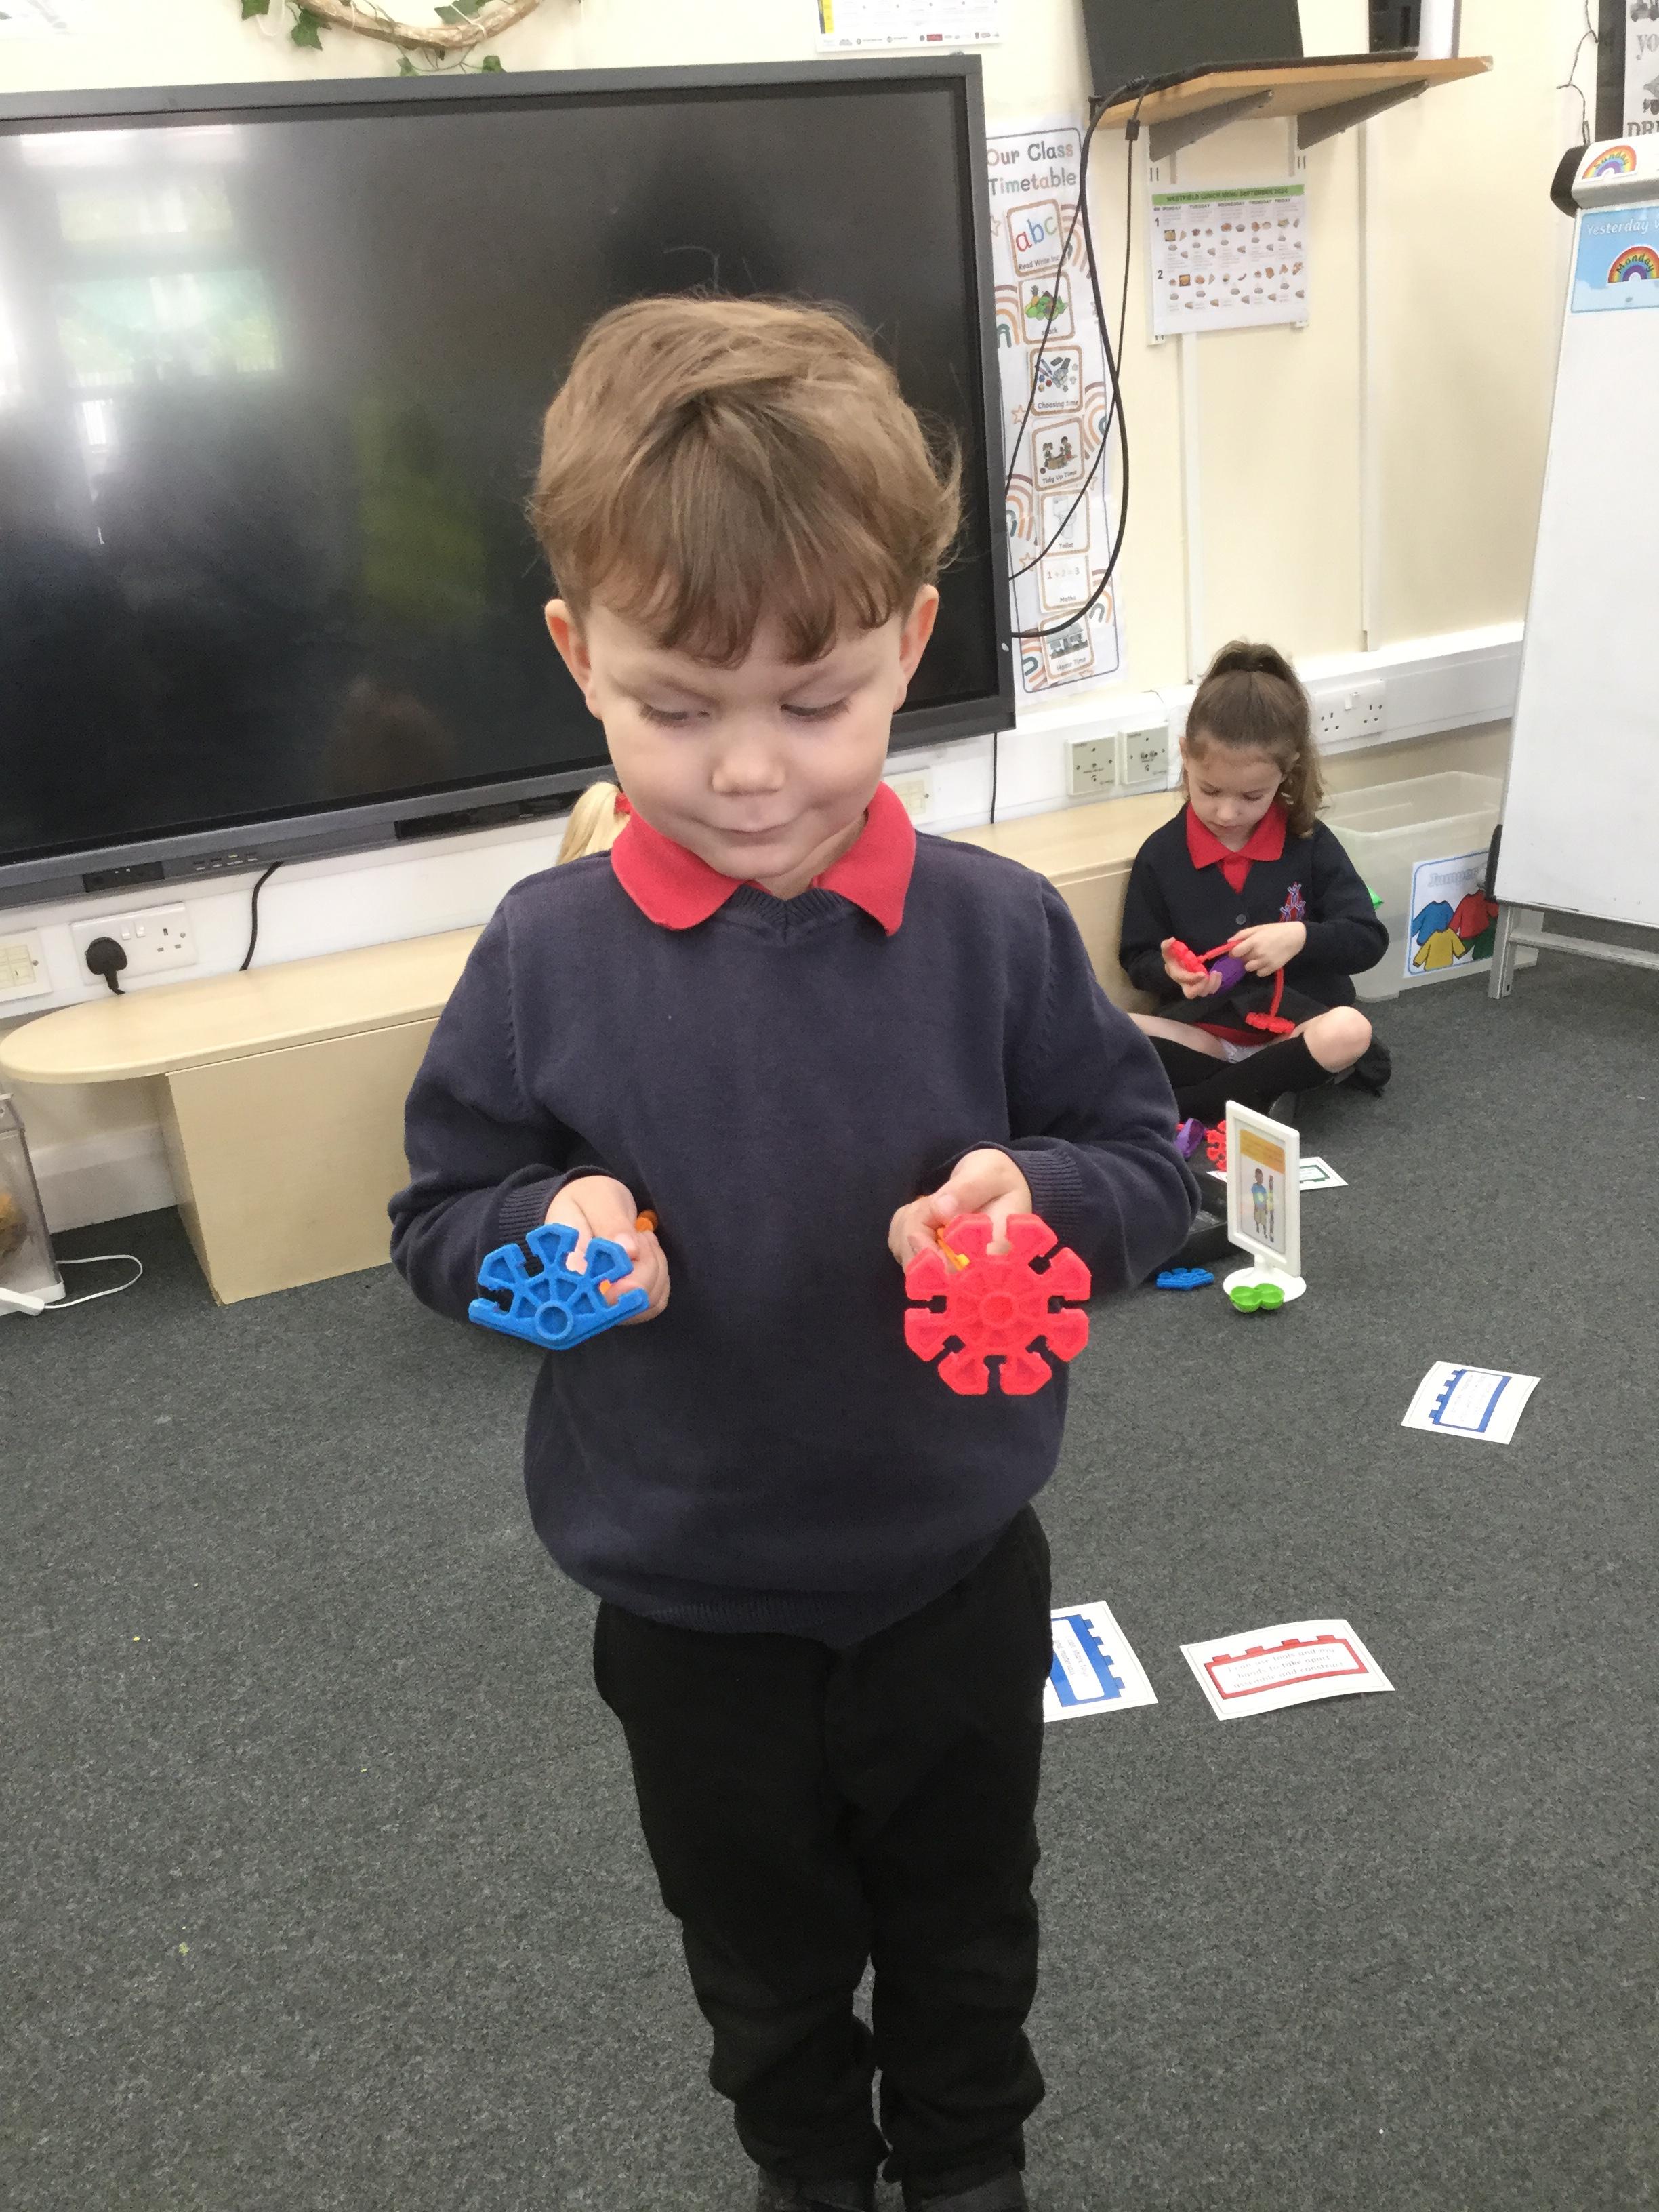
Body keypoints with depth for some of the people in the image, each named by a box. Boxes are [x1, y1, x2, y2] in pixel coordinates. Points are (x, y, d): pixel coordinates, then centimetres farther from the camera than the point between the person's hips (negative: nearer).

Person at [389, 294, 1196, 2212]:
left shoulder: (995, 927, -15)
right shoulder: (545, 956, -15)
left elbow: (1147, 1163, -6)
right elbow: (442, 1212, -4)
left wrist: (1037, 1196, -26)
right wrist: (547, 1228, -26)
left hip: (956, 1584, 0)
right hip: (688, 1617, 0)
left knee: (965, 1942, 27)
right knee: (765, 1965, 27)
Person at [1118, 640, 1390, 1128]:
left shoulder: (1309, 844, -2)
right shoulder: (1160, 854, -2)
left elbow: (1368, 940, -3)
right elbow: (1137, 959, 5)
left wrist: (1300, 937, -22)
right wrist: (1170, 970, -18)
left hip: (1298, 1020, 0)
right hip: (1203, 1028, 0)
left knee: (1350, 1031, -34)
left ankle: (1190, 1104, -24)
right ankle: (1265, 1090, -22)